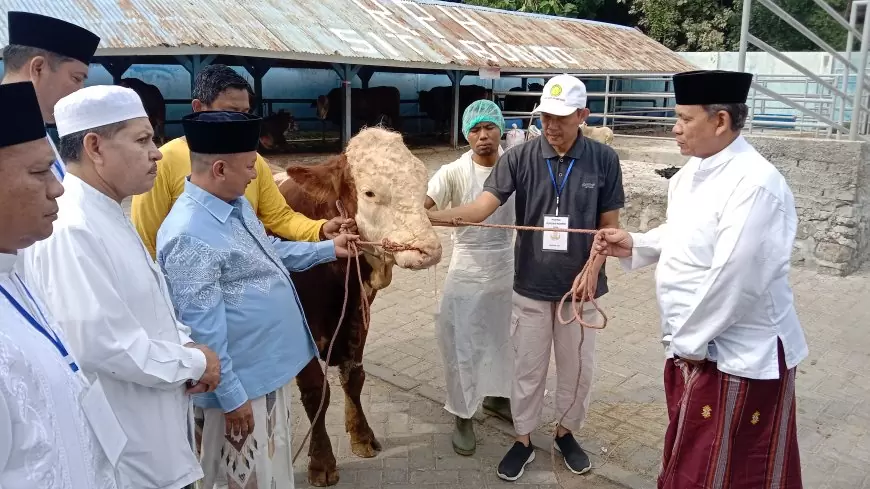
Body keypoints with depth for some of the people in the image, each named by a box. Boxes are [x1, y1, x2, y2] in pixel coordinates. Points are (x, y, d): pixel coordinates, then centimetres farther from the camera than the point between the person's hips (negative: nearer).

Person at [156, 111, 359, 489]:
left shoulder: (235, 204, 2)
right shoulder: (189, 236, -28)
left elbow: (270, 252, 20)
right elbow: (204, 329, -25)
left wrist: (328, 249, 22)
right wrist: (231, 395, -20)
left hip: (269, 366, 9)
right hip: (242, 381, -9)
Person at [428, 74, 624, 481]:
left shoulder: (604, 160, -7)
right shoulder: (519, 158, -9)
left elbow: (609, 224, 0)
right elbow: (481, 207, -19)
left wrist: (594, 269, -15)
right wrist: (428, 216, -34)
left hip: (580, 286, 1)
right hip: (531, 285, 0)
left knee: (578, 367, 16)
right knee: (528, 368, 13)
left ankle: (566, 433, 40)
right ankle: (522, 440, 32)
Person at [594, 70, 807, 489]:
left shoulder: (755, 185, -25)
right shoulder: (691, 172, 5)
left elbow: (735, 279, -27)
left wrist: (687, 340, -17)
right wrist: (634, 245, 5)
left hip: (736, 357, -8)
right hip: (693, 346, 8)